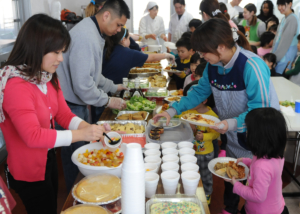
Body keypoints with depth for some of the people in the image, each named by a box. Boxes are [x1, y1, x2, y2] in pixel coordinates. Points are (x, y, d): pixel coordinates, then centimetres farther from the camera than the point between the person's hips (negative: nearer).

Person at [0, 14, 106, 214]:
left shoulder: (48, 77, -1)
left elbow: (64, 114, -2)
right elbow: (33, 136, -36)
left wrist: (90, 128, -20)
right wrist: (81, 134, -36)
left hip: (48, 158, 8)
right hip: (29, 172, -8)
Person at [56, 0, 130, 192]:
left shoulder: (95, 33, 8)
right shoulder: (86, 37, -26)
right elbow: (82, 85, -29)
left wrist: (113, 87, 18)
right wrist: (108, 101, -17)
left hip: (80, 103, 10)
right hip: (70, 105, -10)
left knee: (85, 145, 21)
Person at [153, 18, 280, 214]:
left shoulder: (252, 66, -30)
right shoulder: (213, 65, -8)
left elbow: (260, 109, -28)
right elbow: (200, 92, 3)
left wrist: (234, 123, -41)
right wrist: (173, 110, -5)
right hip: (233, 134, 7)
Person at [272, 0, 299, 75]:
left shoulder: (292, 19, -14)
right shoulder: (284, 19, 14)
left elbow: (285, 42, -17)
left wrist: (275, 58, -15)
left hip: (285, 57, -8)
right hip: (278, 55, 8)